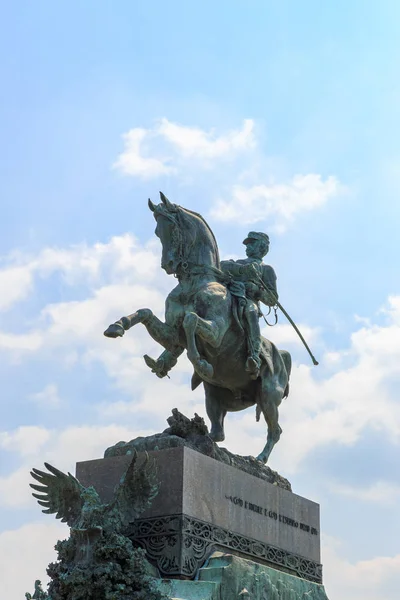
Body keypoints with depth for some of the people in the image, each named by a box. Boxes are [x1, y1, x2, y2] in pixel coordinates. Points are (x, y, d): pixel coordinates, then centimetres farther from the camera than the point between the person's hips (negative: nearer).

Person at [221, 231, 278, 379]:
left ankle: (254, 358, -54)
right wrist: (243, 269, -8)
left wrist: (257, 290, -5)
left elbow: (272, 300, 15)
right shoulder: (238, 263, 38)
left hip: (249, 300, -4)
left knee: (250, 311, -39)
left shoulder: (266, 269, 27)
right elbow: (223, 265, 11)